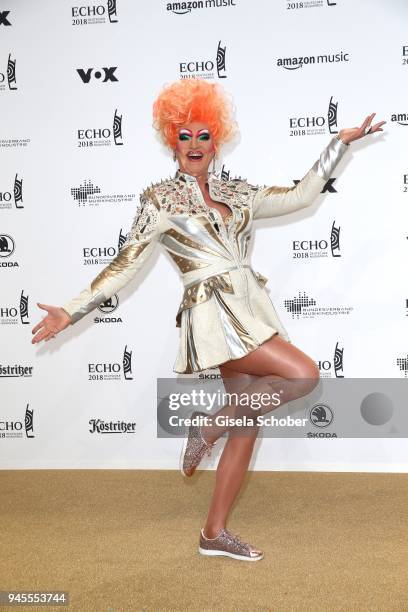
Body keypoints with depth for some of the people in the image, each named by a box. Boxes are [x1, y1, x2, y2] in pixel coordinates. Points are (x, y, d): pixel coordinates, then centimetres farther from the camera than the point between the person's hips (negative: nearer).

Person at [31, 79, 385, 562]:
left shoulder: (237, 194, 14)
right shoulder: (159, 200, 0)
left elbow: (301, 195, 17)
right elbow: (126, 263, -2)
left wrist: (341, 142, 16)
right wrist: (72, 311, -7)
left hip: (250, 310, 6)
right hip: (214, 314, -6)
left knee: (247, 428, 6)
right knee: (304, 374, -20)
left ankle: (214, 534, 20)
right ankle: (209, 427, -2)